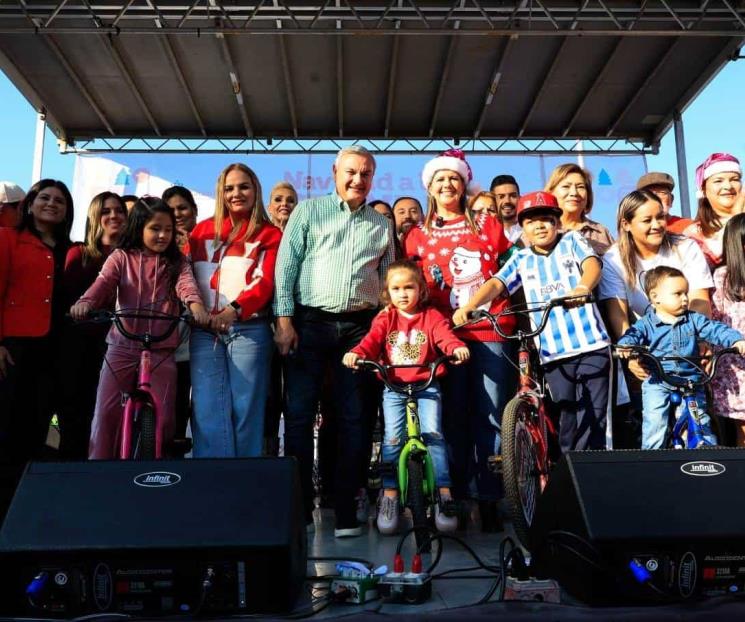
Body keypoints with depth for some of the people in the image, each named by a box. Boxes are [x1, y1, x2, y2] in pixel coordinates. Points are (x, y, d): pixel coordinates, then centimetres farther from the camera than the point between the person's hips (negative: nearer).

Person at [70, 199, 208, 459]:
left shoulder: (177, 261, 8)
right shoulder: (121, 257, 6)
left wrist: (196, 305, -36)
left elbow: (187, 283, -12)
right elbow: (103, 282, -10)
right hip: (122, 346, 0)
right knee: (107, 411, -3)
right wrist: (85, 302, -33)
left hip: (161, 349, 0)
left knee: (162, 415, 0)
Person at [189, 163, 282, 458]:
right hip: (204, 329, 2)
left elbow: (265, 282, -4)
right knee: (207, 409, -3)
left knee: (245, 407, -1)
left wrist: (234, 310, -20)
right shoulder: (202, 231, 18)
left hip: (248, 329, -2)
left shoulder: (270, 235, 10)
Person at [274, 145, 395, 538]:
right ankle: (299, 505, 8)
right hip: (310, 321, -2)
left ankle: (346, 509, 10)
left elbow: (386, 280, 16)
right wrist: (284, 319, -8)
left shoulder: (381, 226, 16)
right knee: (299, 413, -2)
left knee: (354, 417, 2)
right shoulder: (309, 211, 8)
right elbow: (286, 266, 1)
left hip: (359, 327, 2)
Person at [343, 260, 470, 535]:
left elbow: (445, 335, -11)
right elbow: (371, 340, -6)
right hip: (393, 386, 1)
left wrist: (457, 348, -34)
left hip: (426, 385, -1)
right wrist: (356, 354, -28)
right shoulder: (385, 318, 9)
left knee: (432, 434, -13)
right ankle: (389, 495, 2)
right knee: (393, 437, -9)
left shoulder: (431, 316, 6)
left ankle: (443, 493, -6)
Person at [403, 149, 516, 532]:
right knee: (454, 418, 2)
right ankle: (456, 497, 11)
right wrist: (429, 282, -1)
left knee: (491, 417, -2)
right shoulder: (418, 235, 14)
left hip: (490, 330, 0)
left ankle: (489, 500, 6)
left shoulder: (486, 223, 13)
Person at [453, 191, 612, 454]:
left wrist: (583, 287, -34)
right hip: (553, 353, 2)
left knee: (594, 417, 0)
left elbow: (592, 264, -10)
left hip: (591, 345, -1)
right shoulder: (520, 259, 12)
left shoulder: (572, 240, 8)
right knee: (567, 418, 6)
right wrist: (469, 305, -22)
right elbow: (496, 283, -1)